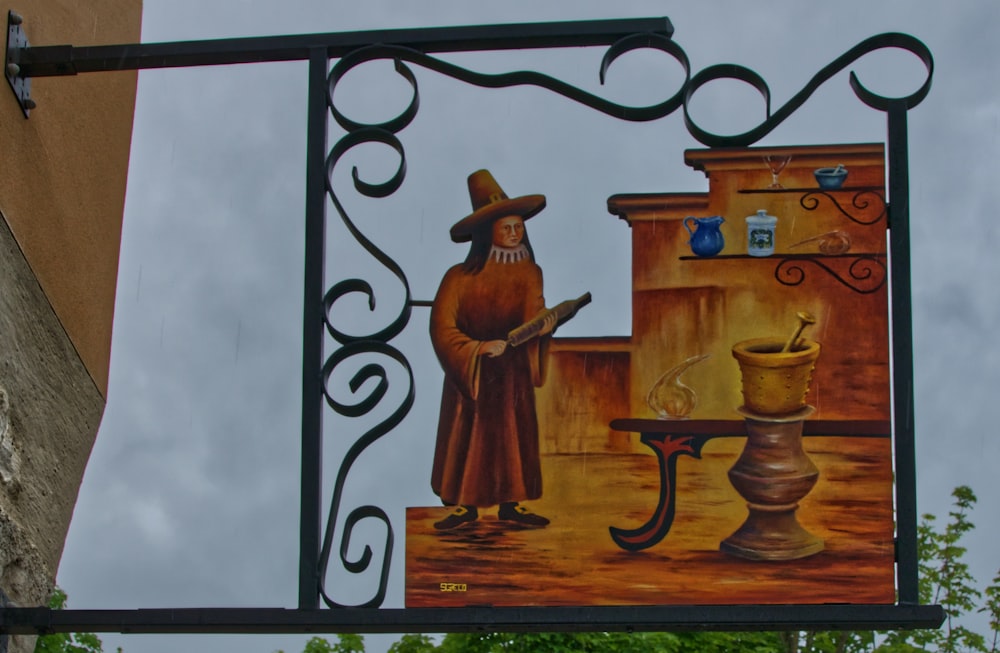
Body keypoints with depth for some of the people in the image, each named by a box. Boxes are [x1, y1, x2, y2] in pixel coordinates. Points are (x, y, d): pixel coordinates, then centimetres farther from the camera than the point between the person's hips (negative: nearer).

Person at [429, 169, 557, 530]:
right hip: (468, 371, -3)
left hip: (512, 372, 3)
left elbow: (532, 314, -6)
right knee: (466, 435, 0)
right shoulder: (460, 278, -9)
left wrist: (542, 325, -28)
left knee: (514, 433, 5)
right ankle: (464, 505, 8)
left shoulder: (528, 274, 3)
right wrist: (478, 348, -23)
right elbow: (443, 329, -12)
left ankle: (510, 503, 13)